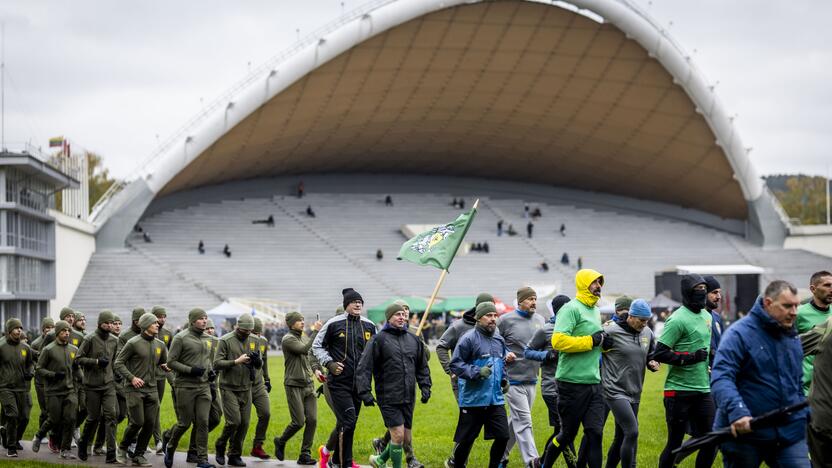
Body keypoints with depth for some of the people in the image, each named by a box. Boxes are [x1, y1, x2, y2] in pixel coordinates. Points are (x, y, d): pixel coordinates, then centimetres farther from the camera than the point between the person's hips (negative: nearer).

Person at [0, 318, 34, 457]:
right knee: (12, 415, -14)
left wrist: (30, 372, 1)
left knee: (24, 417, 4)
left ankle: (15, 439, 31)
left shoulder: (25, 347, 7)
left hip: (22, 387, 4)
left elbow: (30, 363, 20)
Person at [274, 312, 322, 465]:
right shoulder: (288, 339, -10)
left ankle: (305, 454, 6)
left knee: (312, 420, -2)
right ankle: (281, 442, 21)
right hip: (294, 385, -7)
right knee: (299, 422, -6)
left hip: (309, 385, 7)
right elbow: (304, 349, -25)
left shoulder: (305, 338, 14)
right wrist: (315, 331, -22)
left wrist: (315, 370, 8)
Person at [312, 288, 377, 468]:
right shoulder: (334, 323, -4)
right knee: (348, 422, -13)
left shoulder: (369, 326, 8)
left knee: (348, 424, 11)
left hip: (359, 383, 5)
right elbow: (317, 346, 5)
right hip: (339, 382, -5)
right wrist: (329, 363, -9)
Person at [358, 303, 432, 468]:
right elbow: (364, 368, -9)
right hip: (389, 399, -6)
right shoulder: (378, 340, -6)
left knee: (407, 439, 11)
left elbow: (422, 367, 20)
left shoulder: (414, 339, 12)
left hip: (408, 399, 6)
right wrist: (365, 392, -16)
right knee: (398, 435, -11)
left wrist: (425, 387, 7)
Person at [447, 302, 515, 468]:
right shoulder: (469, 338, -10)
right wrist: (477, 372, -21)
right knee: (466, 438, 4)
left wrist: (504, 379, 12)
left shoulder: (499, 340, 13)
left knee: (503, 436, -1)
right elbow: (455, 364, -12)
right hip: (473, 399, -6)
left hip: (496, 399, 6)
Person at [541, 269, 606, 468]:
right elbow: (558, 340, -24)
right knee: (568, 433, 5)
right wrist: (591, 341, -19)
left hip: (594, 383, 7)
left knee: (595, 433, 0)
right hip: (572, 383, -7)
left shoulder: (595, 311, 17)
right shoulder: (571, 309, -11)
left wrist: (603, 343, 8)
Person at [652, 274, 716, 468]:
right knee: (675, 443, 1)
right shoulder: (678, 319, -12)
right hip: (679, 391, -7)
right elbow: (659, 353, -17)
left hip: (703, 390, 7)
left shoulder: (707, 316, 14)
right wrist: (692, 357, -18)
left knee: (711, 442, 5)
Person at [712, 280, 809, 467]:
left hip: (790, 435, 6)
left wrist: (805, 414, 17)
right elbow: (721, 378, -22)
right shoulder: (739, 334, -11)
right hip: (744, 433, -6)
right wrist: (737, 411, -35)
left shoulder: (793, 338, 13)